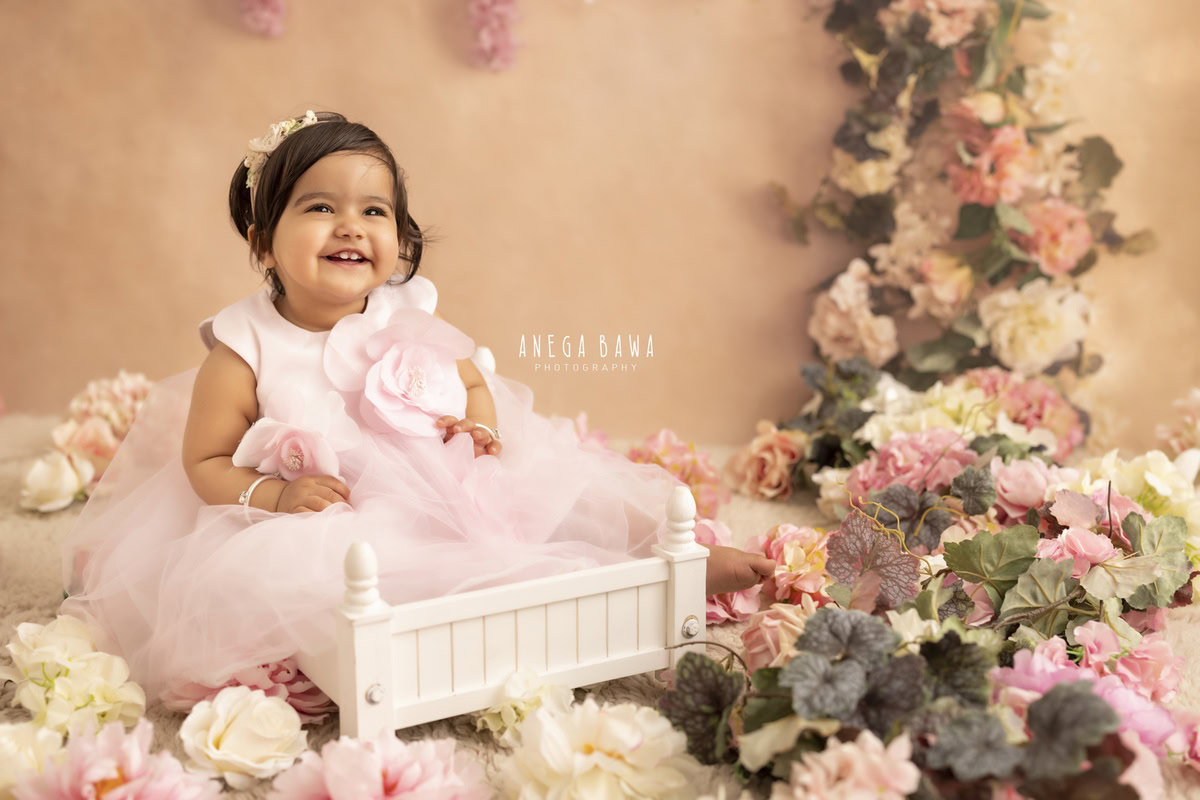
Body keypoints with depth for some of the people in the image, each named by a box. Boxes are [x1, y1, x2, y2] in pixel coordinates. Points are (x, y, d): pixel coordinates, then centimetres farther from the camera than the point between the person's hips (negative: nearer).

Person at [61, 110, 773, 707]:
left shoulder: (409, 322, 1)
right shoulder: (245, 351, -8)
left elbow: (473, 381, 17)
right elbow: (204, 462, -4)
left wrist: (481, 424, -5)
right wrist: (273, 495, -22)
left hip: (440, 503, 4)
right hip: (322, 534, -3)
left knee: (568, 497, -9)